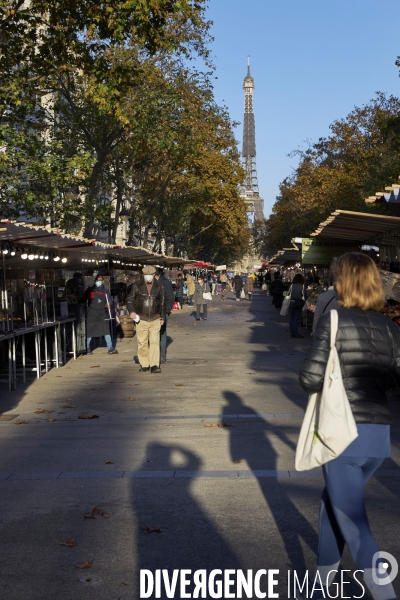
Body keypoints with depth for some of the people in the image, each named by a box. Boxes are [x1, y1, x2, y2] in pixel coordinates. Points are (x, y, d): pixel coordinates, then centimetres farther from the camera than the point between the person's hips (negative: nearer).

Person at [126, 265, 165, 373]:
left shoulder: (159, 287, 7)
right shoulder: (137, 286, 2)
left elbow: (162, 303, 16)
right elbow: (129, 300, 7)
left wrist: (162, 317, 15)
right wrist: (131, 311, -10)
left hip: (155, 319, 0)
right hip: (141, 319, 0)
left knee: (155, 342, -7)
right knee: (142, 343, 3)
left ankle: (154, 365, -7)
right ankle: (144, 364, 13)